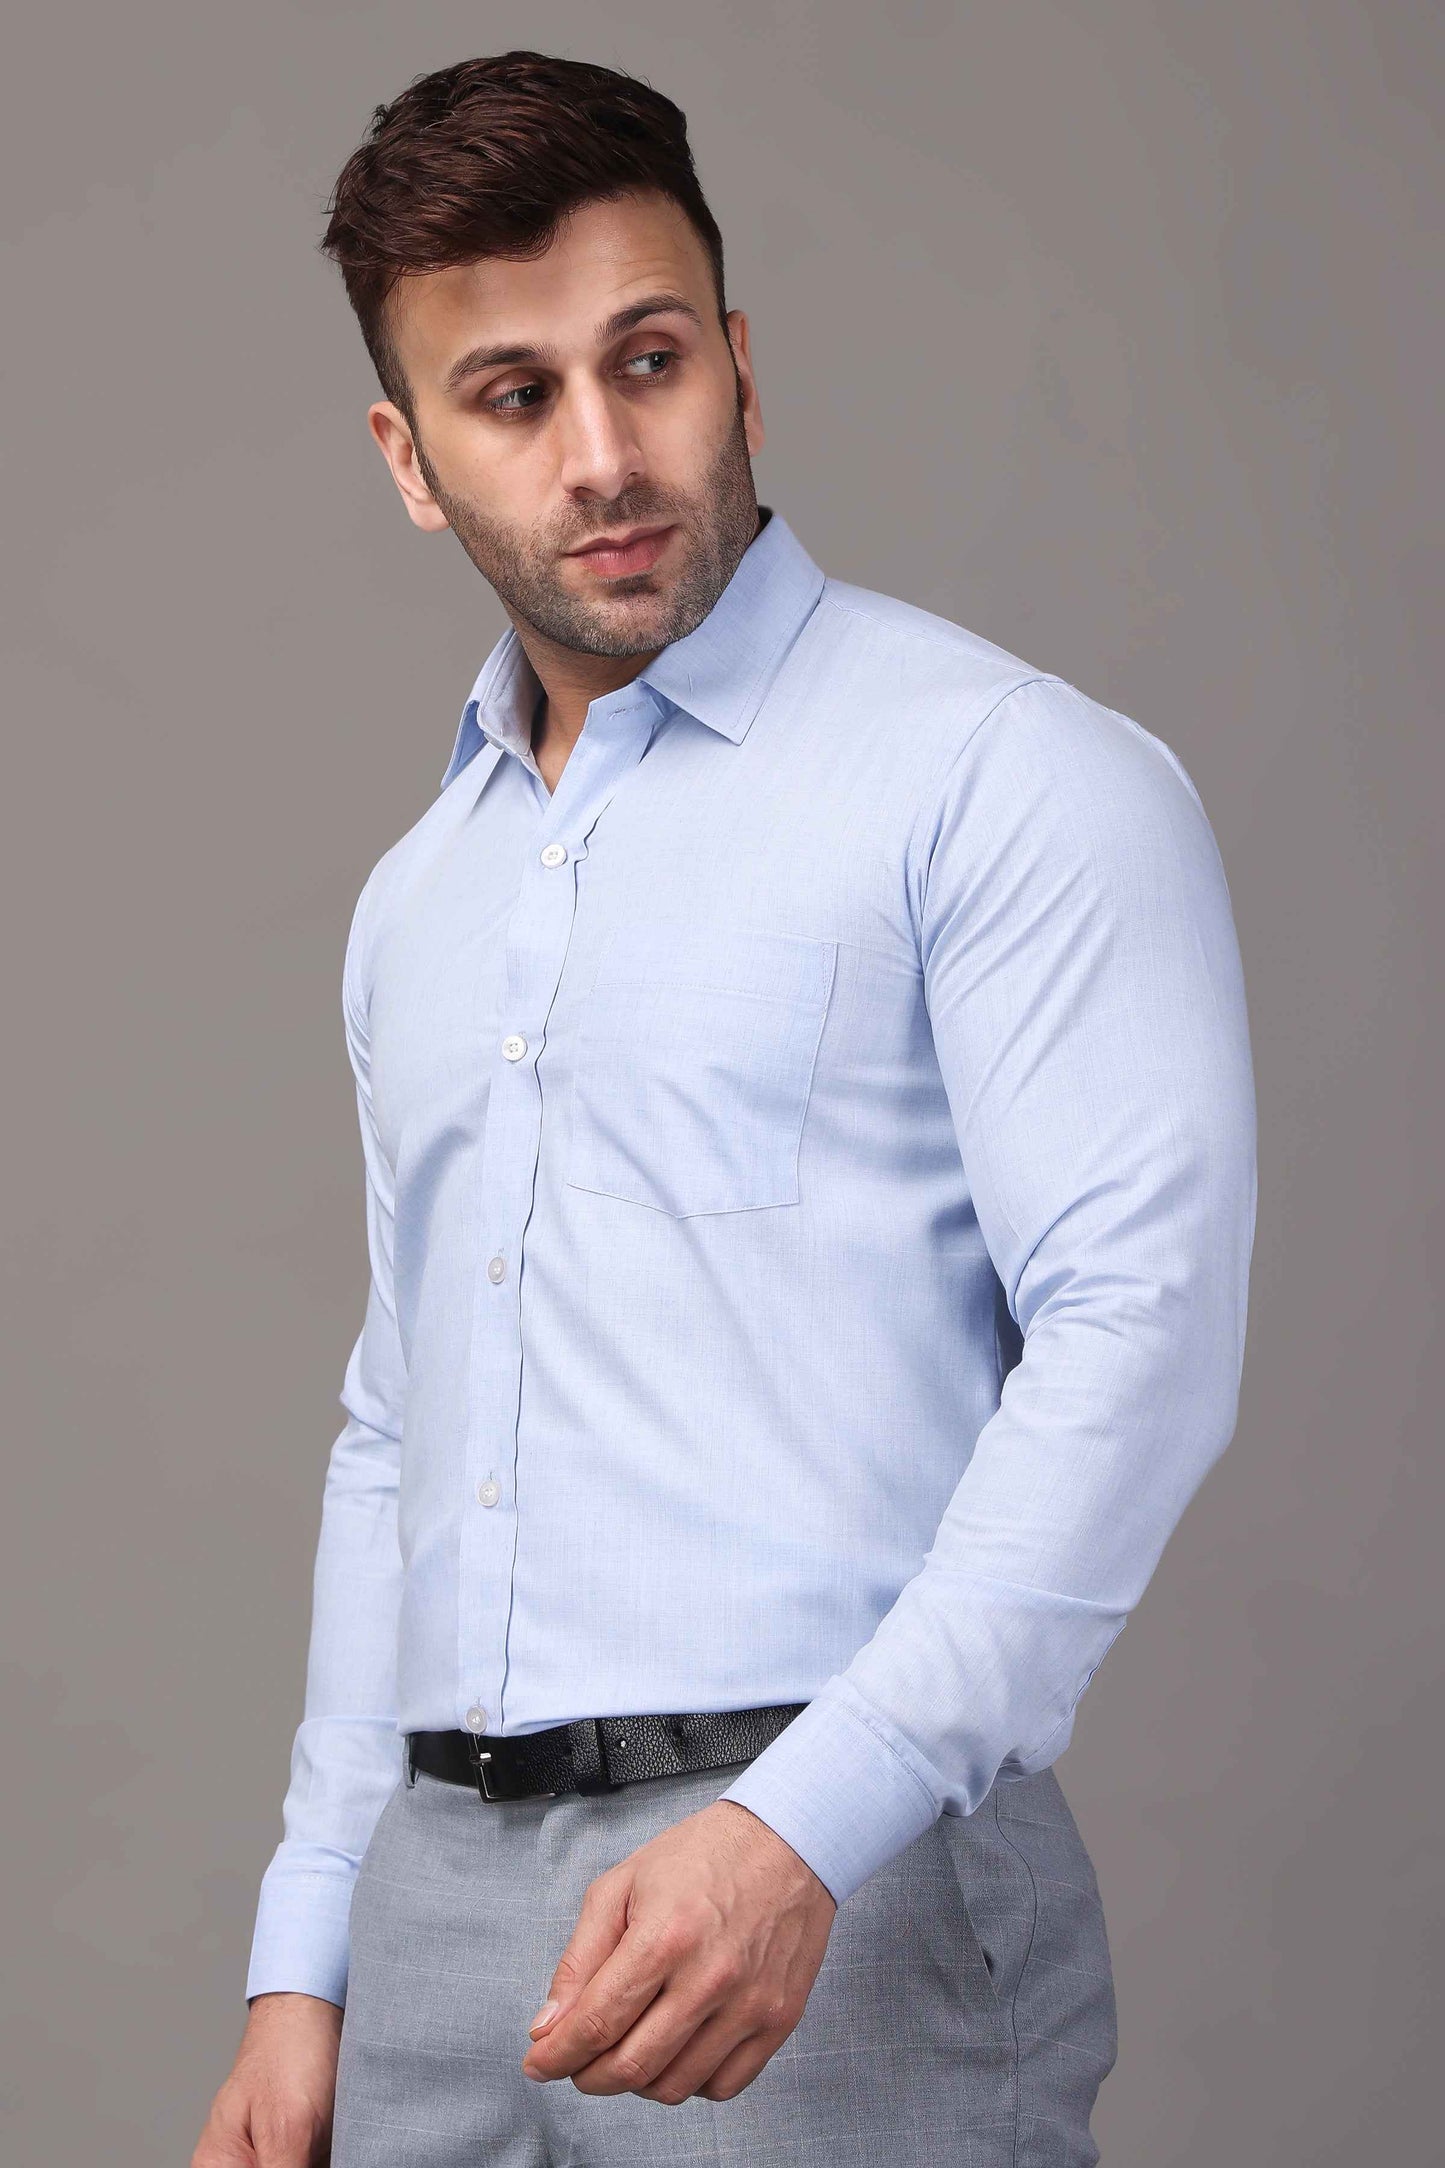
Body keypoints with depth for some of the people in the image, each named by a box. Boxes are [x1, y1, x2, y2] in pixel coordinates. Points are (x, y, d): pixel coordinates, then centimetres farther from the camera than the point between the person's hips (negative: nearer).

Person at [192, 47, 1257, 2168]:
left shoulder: (1012, 777, -4)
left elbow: (1139, 1325, -14)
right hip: (444, 1897, 6)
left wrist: (810, 1826, -23)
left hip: (844, 1898, -6)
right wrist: (308, 1959, 16)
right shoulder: (418, 903, 18)